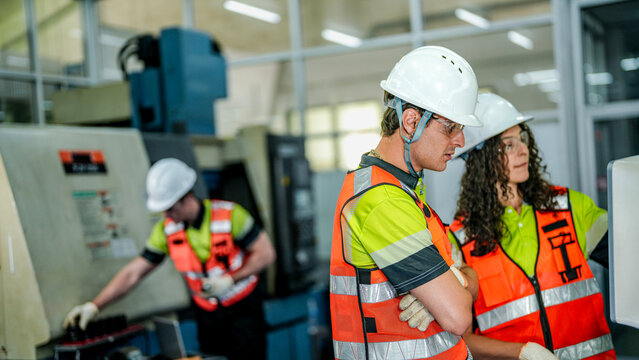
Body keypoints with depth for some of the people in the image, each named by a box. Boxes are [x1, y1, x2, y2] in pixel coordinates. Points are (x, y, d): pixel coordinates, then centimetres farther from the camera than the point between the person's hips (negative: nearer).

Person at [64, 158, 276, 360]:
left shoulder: (229, 215, -17)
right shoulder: (166, 230, -7)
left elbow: (265, 254, -12)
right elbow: (133, 273, -6)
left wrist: (229, 280, -22)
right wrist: (93, 306, -13)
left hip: (244, 309, -3)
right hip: (207, 314, 4)